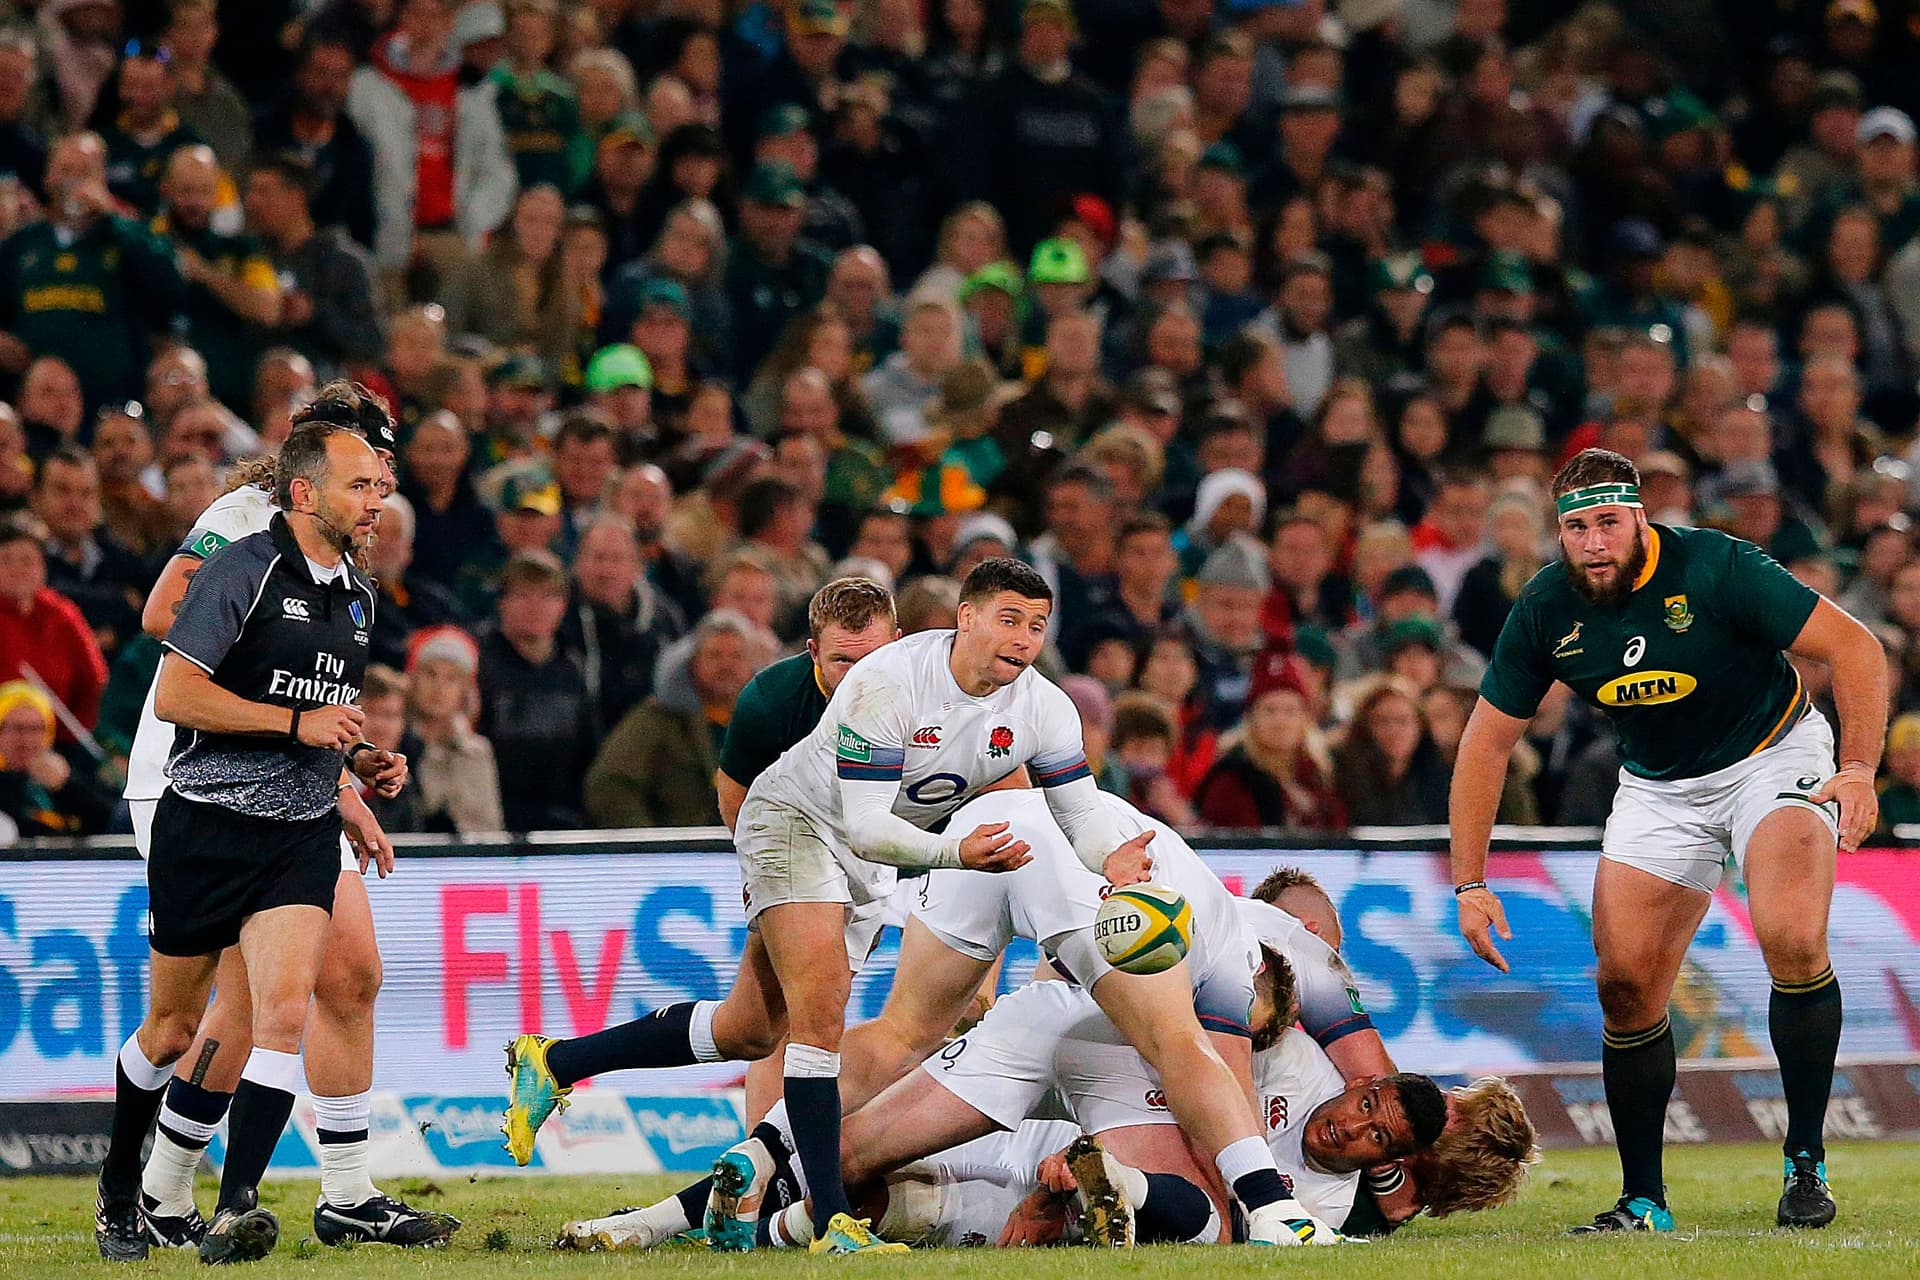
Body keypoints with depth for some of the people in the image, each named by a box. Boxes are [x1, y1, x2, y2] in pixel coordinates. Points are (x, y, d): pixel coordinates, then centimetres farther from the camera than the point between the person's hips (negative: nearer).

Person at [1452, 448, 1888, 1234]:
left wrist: (1861, 768, -34)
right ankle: (1643, 1202, 9)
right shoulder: (1546, 610, -13)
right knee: (1625, 986, -5)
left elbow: (1855, 648, -21)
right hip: (1658, 785, 4)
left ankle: (1806, 1161, -13)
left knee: (1793, 940, -27)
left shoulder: (1717, 569, -25)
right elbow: (1487, 740, -3)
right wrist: (1469, 882, -9)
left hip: (1773, 752, -4)